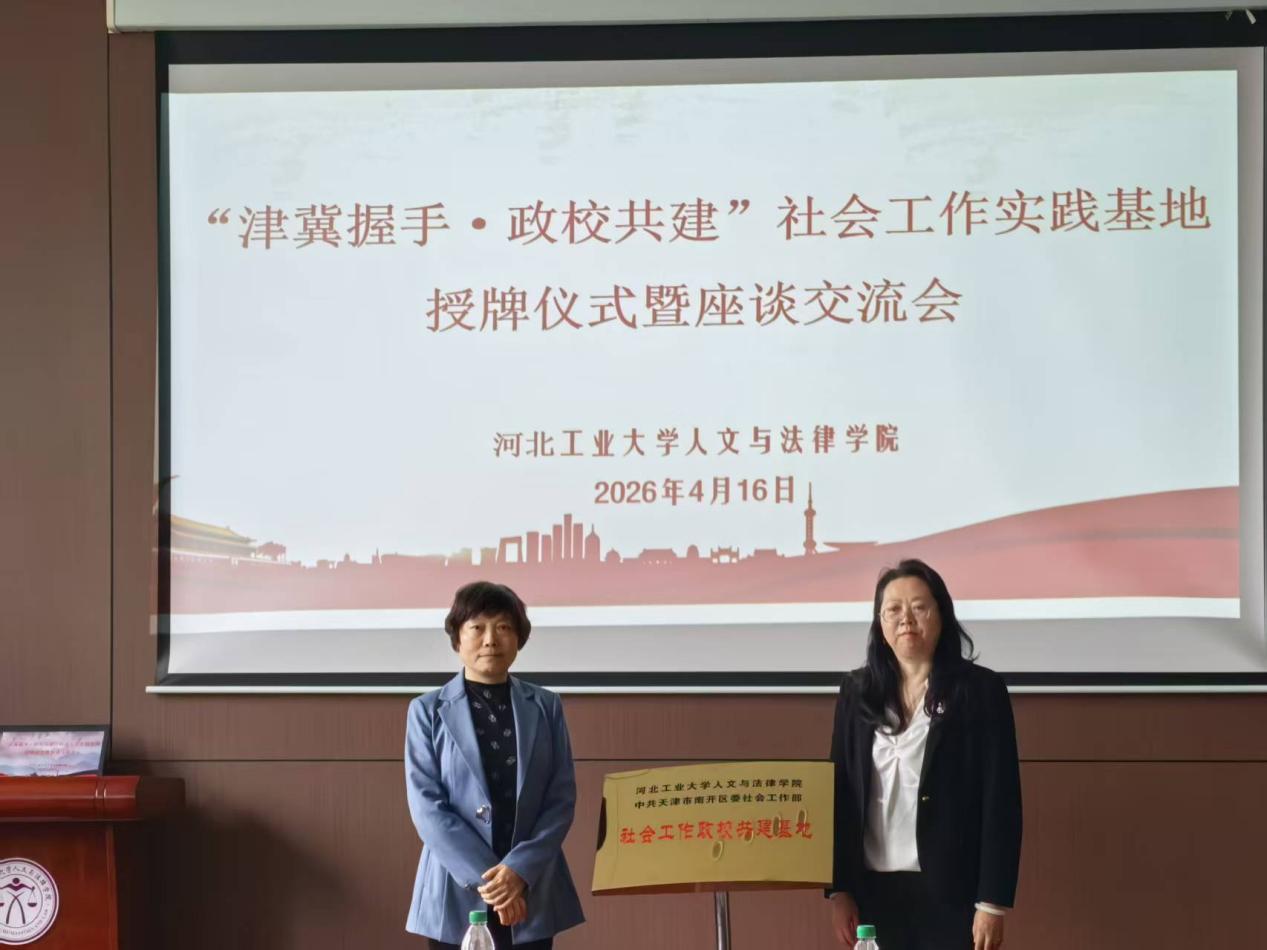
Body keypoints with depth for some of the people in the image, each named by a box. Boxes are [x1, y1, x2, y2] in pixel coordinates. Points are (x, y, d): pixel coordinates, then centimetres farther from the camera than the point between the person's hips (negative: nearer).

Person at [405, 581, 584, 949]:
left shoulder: (546, 707, 8)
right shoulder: (428, 710, 3)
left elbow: (562, 798, 3)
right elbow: (426, 805, -5)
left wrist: (520, 869, -12)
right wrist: (484, 877, -14)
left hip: (533, 891, 1)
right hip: (457, 893, -1)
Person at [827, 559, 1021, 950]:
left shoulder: (980, 689, -1)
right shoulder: (857, 691, 10)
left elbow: (1001, 800, -5)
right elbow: (841, 793, 10)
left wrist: (993, 902, -10)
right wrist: (838, 890, 3)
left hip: (950, 891, -3)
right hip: (875, 890, 3)